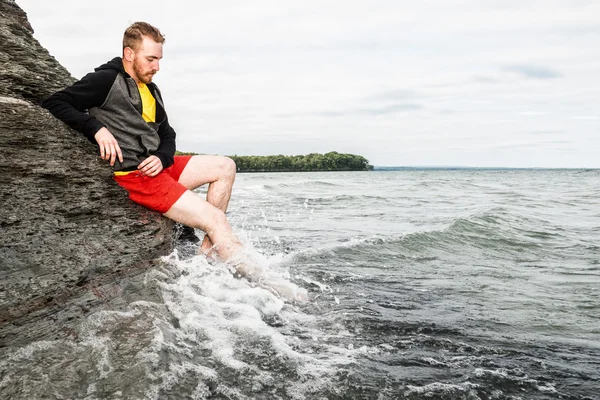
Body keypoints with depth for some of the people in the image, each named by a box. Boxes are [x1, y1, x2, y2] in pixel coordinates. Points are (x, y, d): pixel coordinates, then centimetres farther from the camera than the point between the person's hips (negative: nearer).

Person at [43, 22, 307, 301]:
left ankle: (208, 252, -5)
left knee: (225, 167, 4)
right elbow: (54, 103, -8)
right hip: (132, 175, -9)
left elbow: (167, 135, 19)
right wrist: (96, 128, -22)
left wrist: (162, 158, -4)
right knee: (215, 218, -18)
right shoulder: (107, 80, -5)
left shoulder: (151, 91, 18)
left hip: (156, 165, 9)